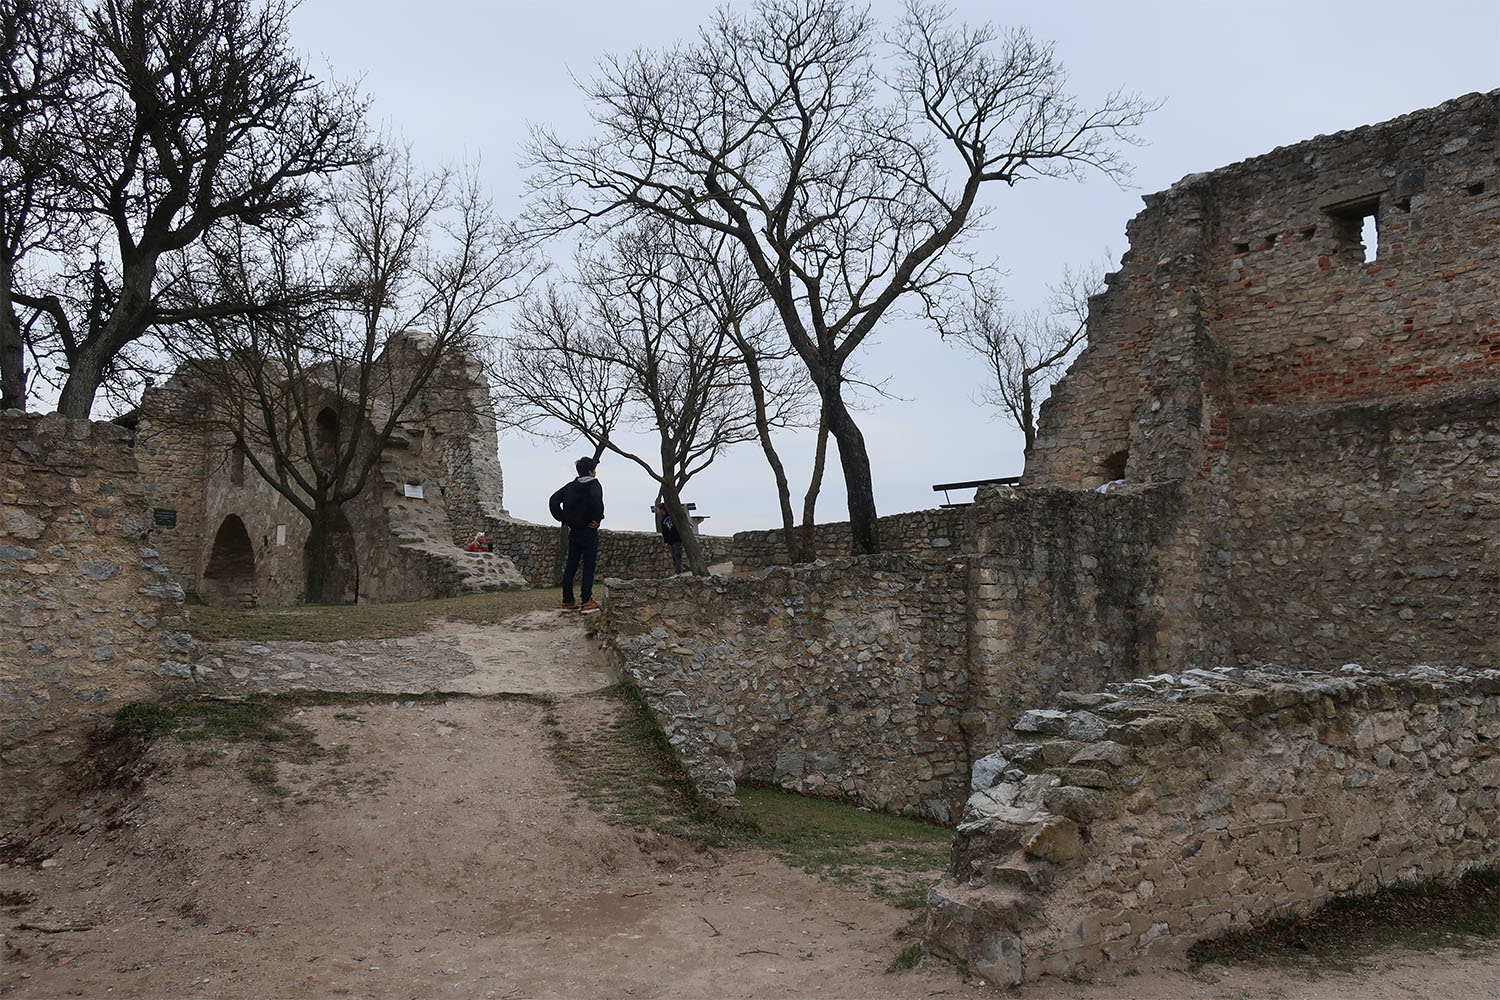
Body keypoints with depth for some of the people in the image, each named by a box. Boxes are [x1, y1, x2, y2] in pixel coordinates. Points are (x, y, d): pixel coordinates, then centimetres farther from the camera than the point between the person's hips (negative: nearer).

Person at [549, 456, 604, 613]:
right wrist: (598, 519, -18)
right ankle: (586, 602, -3)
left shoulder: (571, 486, 9)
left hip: (573, 532, 6)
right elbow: (596, 499, -32)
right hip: (589, 532, -6)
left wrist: (564, 519, 7)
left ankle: (568, 601, 14)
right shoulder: (593, 485, -10)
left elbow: (554, 500, 4)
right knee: (588, 567, -2)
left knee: (571, 566, 10)